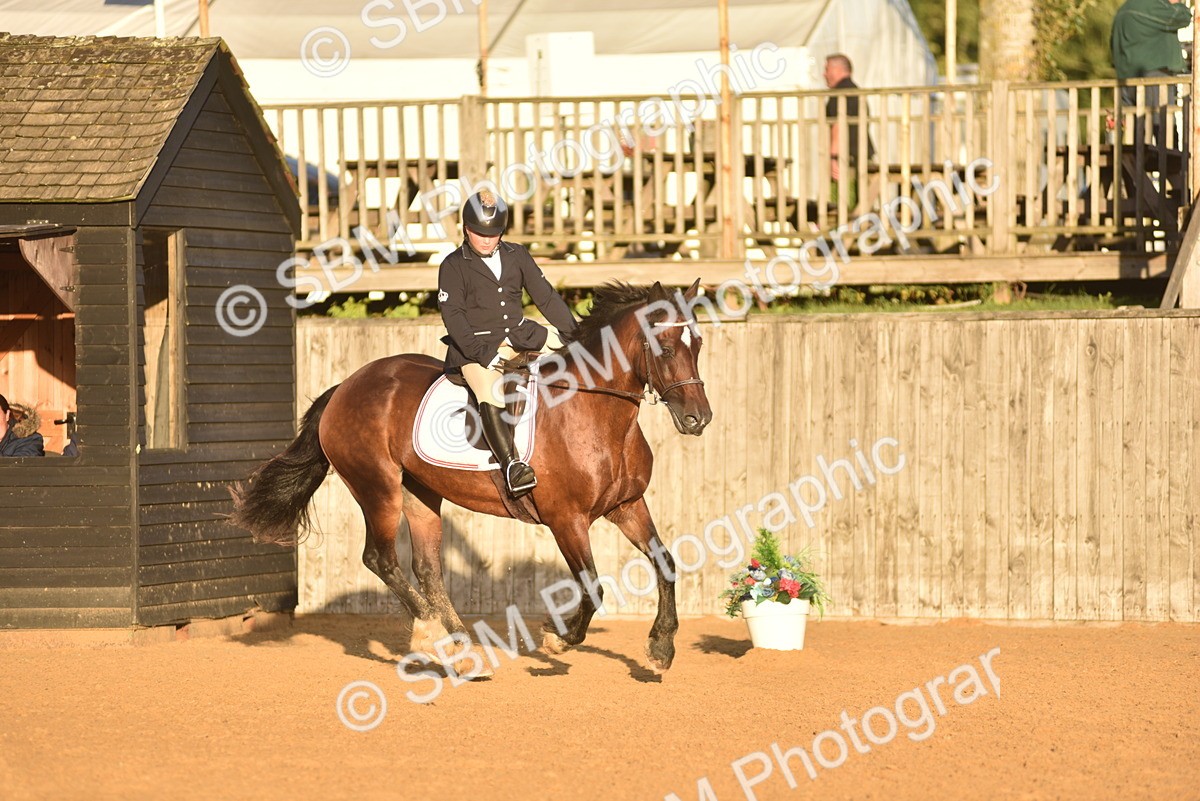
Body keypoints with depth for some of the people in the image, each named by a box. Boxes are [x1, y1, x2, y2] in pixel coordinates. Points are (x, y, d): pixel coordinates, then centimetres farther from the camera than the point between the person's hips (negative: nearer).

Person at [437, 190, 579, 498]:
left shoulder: (517, 256, 11)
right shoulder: (454, 266, -1)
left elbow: (546, 297, 14)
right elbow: (453, 316, -9)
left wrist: (574, 335, 6)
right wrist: (483, 354, -19)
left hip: (519, 341, 6)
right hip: (475, 348, -6)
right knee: (492, 392, -32)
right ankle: (510, 464, -42)